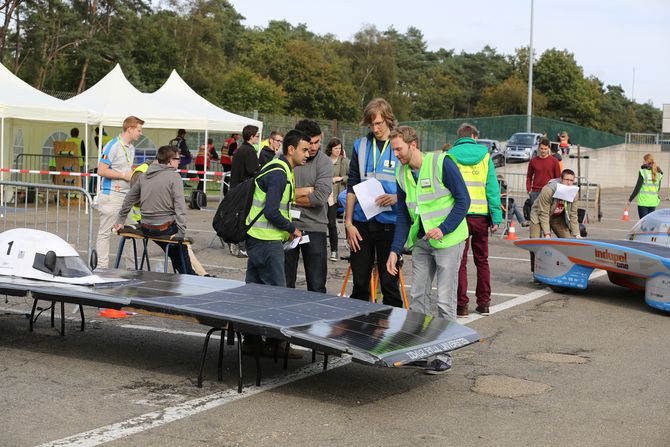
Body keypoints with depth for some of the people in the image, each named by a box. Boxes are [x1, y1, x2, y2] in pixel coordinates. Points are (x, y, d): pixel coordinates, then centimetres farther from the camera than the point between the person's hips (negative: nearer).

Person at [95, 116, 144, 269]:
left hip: (126, 195, 9)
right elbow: (101, 170, -17)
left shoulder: (131, 148, 15)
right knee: (105, 233, -2)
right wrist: (124, 175, -16)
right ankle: (102, 268, 2)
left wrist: (135, 175, 7)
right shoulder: (112, 146, -12)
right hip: (111, 196, -9)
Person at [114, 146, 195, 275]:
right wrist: (181, 232, -19)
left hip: (146, 228, 6)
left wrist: (120, 220, 30)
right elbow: (180, 206, -18)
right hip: (165, 228, -6)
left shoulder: (144, 176, 9)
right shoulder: (174, 177, -10)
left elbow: (129, 199, 19)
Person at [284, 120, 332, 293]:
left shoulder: (323, 162, -3)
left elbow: (320, 197, -15)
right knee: (284, 284, 10)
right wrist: (305, 191, -11)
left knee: (317, 287, 2)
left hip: (314, 228, -1)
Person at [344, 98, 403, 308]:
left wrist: (396, 198, -17)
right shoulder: (360, 146, 8)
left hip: (390, 224, -2)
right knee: (360, 282, 8)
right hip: (361, 223, 2)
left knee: (389, 282, 3)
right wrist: (348, 222, 2)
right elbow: (352, 187, 8)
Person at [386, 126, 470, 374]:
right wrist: (395, 250, 3)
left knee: (445, 300, -3)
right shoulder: (403, 174, 6)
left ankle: (444, 356, 6)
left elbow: (463, 200, -12)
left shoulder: (442, 163, -14)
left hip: (447, 240, -7)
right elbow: (403, 216, 10)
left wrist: (443, 229, -22)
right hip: (421, 242, 7)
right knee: (417, 296, 8)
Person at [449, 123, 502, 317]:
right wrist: (496, 217, 3)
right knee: (482, 260, 14)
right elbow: (493, 188, 2)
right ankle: (483, 303, 17)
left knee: (460, 261, 3)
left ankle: (462, 305, 1)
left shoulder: (450, 156, 2)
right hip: (481, 215, 2)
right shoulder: (484, 155, 6)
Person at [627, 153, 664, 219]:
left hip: (643, 201, -5)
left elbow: (638, 187, -11)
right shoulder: (658, 173, 7)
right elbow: (658, 188, 13)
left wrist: (630, 200, -7)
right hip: (653, 201, 5)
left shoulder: (643, 172, -9)